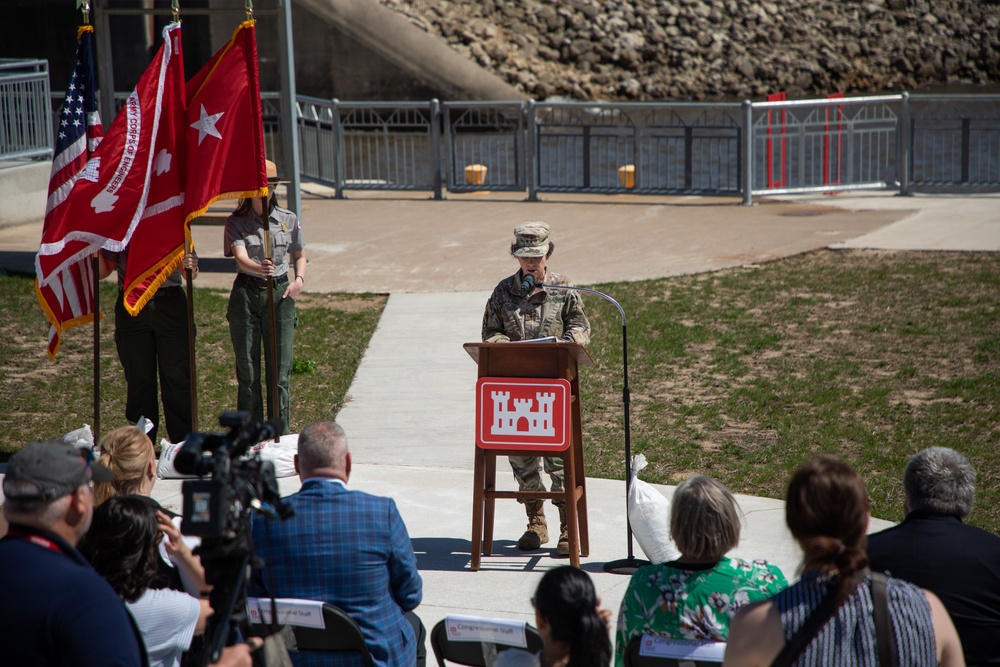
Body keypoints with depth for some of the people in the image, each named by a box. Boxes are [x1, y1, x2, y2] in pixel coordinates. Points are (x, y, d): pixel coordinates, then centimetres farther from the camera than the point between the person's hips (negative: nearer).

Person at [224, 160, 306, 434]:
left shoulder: (289, 220, 6)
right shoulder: (236, 222, -1)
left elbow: (299, 256, 19)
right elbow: (241, 258, -16)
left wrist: (299, 279, -1)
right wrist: (260, 269, -38)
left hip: (280, 294, 1)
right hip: (245, 295, -1)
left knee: (280, 371, -1)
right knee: (247, 371, 3)